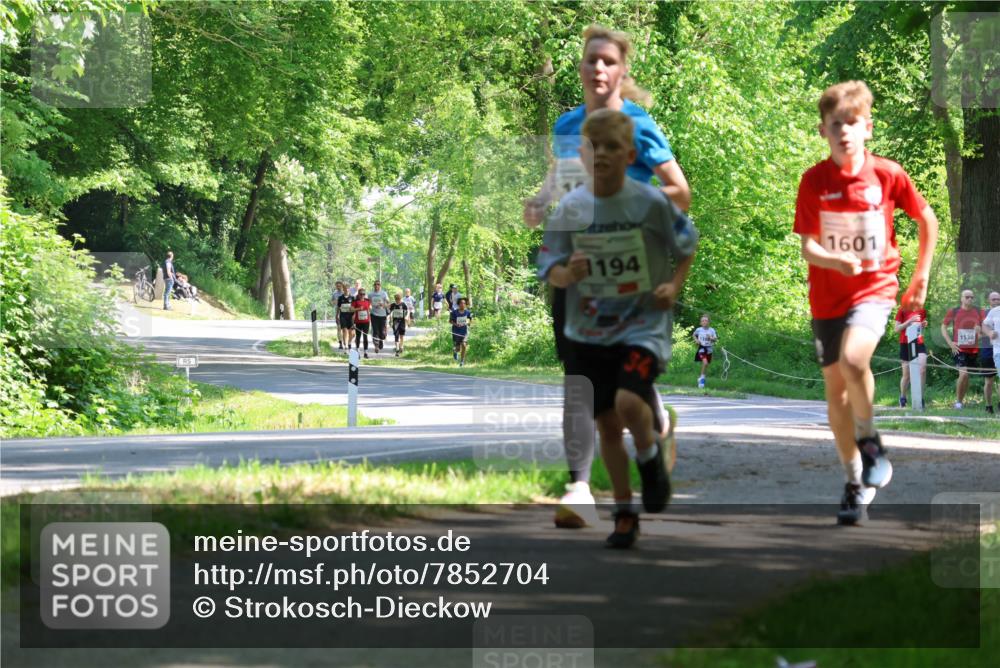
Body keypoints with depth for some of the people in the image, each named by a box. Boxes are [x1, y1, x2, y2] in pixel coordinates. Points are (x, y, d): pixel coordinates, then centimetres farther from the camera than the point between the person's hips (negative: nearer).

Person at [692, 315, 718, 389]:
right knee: (705, 362, -24)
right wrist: (696, 340, -2)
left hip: (709, 348, 2)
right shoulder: (699, 330, -3)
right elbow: (694, 335, 16)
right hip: (702, 347, -2)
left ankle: (701, 378, 32)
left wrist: (711, 338, -21)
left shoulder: (712, 330, -3)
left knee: (706, 365, 10)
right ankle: (702, 376, -7)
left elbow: (716, 339, -1)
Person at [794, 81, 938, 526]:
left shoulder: (888, 175, -6)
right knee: (836, 389, 7)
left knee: (852, 359, -29)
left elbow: (927, 220, 8)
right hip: (827, 296, 3)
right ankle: (856, 481, 23)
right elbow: (807, 246, -8)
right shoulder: (814, 180, -5)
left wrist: (920, 279, 9)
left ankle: (869, 440, -4)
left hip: (874, 288, -3)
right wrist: (837, 261, -29)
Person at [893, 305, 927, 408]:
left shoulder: (922, 311, 9)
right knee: (906, 374, 4)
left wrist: (924, 324, 1)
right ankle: (902, 398, 26)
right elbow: (896, 329, -6)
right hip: (906, 345, -3)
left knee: (923, 370, -16)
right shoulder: (902, 311, -3)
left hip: (919, 344, 3)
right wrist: (909, 321, -17)